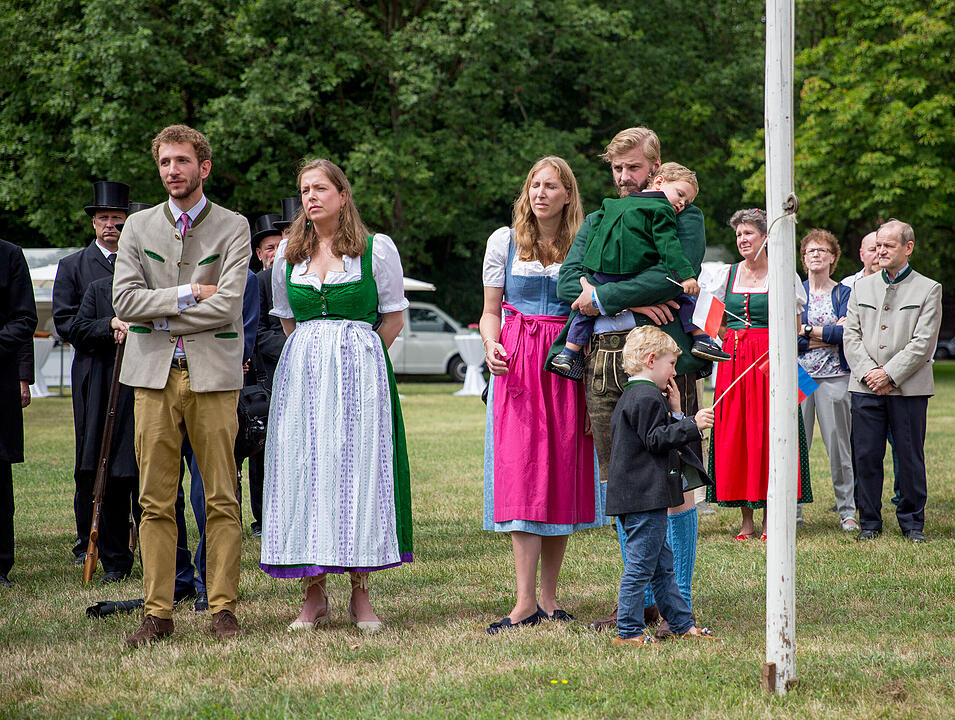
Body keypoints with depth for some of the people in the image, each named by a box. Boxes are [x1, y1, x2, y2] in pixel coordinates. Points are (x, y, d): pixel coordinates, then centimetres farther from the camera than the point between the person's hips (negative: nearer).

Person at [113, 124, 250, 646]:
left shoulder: (233, 227, 3)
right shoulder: (138, 227, 11)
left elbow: (227, 305, -10)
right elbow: (124, 300, -1)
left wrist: (159, 317, -6)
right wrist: (186, 295, -8)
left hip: (212, 374, -2)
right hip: (154, 374, 2)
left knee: (221, 500, -1)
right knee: (155, 503, 1)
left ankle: (223, 607, 6)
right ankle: (157, 612, 6)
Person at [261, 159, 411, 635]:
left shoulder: (377, 250, 2)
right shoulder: (287, 255, 11)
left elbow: (394, 317, 7)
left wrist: (356, 355, 5)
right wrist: (316, 352, 13)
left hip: (361, 368, -3)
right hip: (300, 370, 3)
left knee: (359, 468, -6)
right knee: (303, 470, -3)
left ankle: (361, 595, 1)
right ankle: (313, 595, 4)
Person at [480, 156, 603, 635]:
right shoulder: (504, 241, 8)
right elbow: (491, 311, 10)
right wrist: (491, 345, -9)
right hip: (518, 364, -1)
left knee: (564, 474, 1)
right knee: (521, 473, -9)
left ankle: (548, 597, 9)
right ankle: (526, 601, -12)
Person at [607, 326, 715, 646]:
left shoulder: (630, 398, 20)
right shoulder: (647, 397, -14)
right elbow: (655, 440, -19)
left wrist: (675, 413, 16)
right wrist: (692, 425, -19)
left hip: (638, 497, 11)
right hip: (645, 497, -11)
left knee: (662, 564, 16)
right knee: (641, 565, -7)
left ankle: (682, 623, 24)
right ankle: (628, 631, -4)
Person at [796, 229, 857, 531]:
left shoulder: (844, 293, 9)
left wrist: (807, 330, -9)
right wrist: (830, 332, -10)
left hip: (834, 376, 0)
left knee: (839, 444, 0)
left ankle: (847, 512, 9)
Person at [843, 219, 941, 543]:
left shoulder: (928, 290, 2)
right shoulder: (861, 288, 14)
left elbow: (924, 342, -6)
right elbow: (851, 336, 7)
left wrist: (890, 374, -13)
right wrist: (868, 372, -8)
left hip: (909, 388, -3)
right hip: (866, 386, 3)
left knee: (910, 456, 2)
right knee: (865, 456, 3)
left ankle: (912, 522, 13)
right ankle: (869, 522, 12)